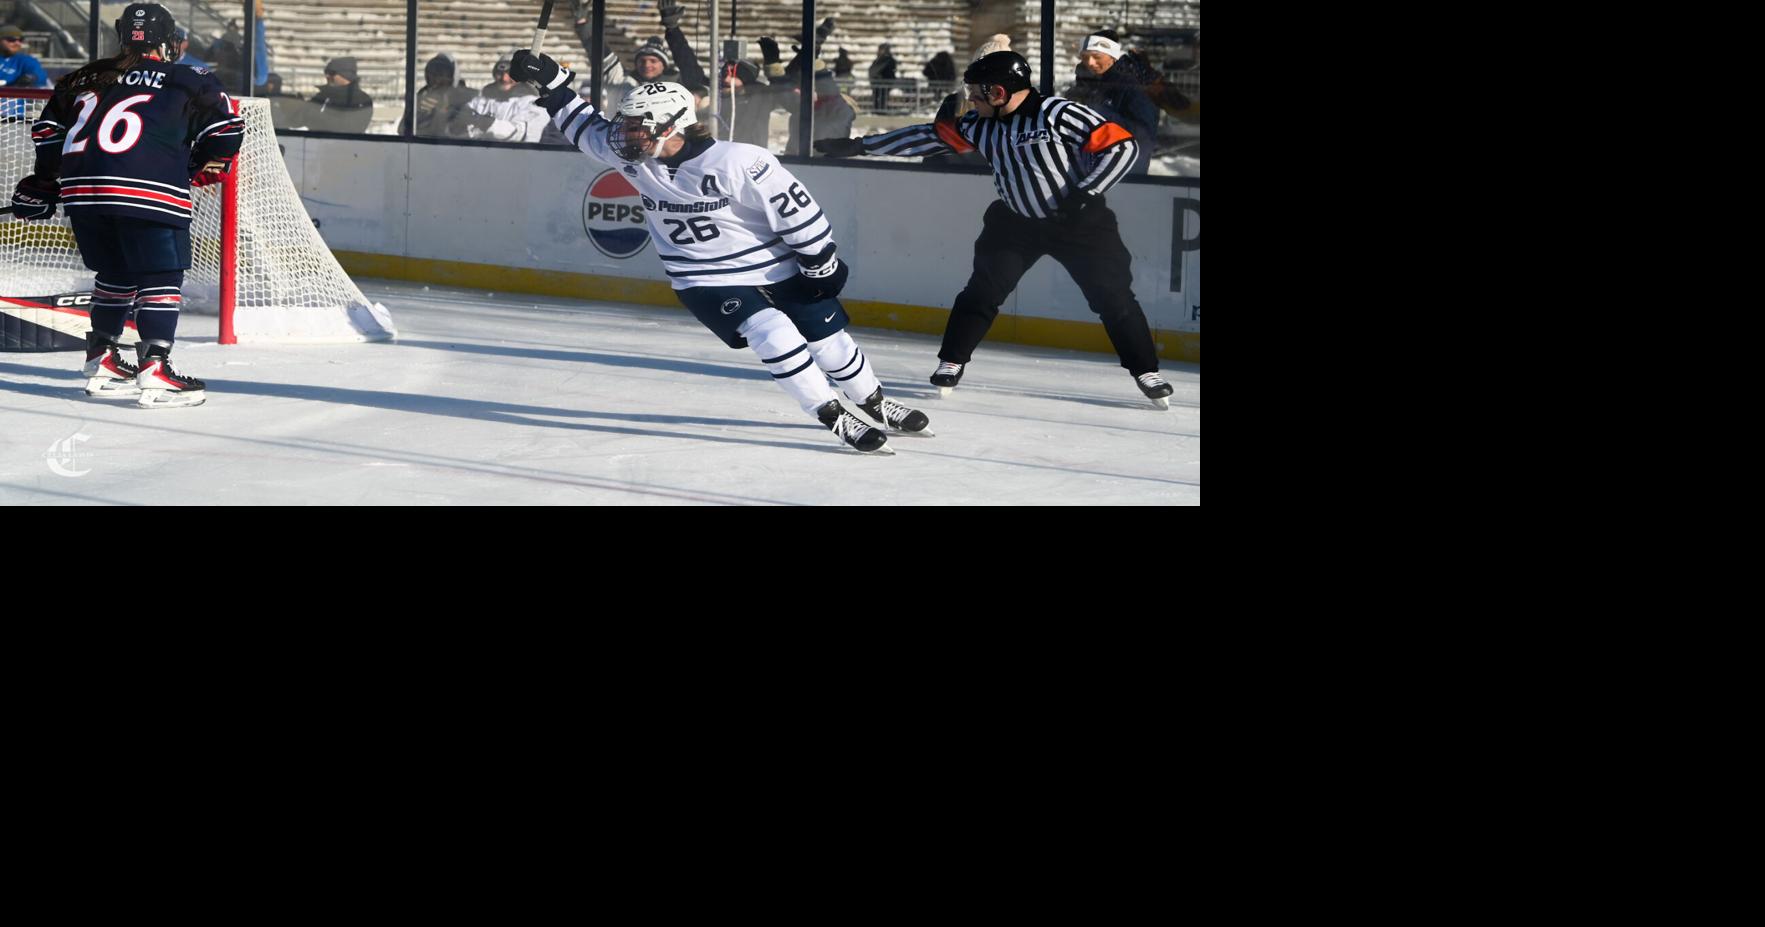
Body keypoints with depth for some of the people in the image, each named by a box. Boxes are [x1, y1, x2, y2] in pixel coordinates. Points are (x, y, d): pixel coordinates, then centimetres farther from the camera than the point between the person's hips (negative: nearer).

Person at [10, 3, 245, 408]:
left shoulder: (87, 79, 22)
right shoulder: (190, 82, 8)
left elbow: (48, 130, 28)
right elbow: (224, 131, 3)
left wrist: (42, 185, 39)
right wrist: (201, 173, 19)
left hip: (81, 191, 6)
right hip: (149, 193, -5)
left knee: (115, 275, 22)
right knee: (161, 278, 0)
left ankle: (100, 361, 26)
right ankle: (154, 369, -11)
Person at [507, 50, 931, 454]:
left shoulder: (737, 162, -27)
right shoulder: (634, 157, -9)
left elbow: (796, 207, -20)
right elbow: (589, 129, 8)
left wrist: (822, 264, -13)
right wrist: (550, 81, -1)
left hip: (779, 270, -2)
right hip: (707, 282, 3)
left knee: (830, 342, 6)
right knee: (776, 339, -20)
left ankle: (878, 405, 33)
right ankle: (837, 420, -9)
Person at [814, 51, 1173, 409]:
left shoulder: (1059, 114, -23)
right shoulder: (981, 125, -5)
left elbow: (1123, 146, -23)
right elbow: (928, 137, 2)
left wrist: (1085, 193, -26)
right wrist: (859, 146, 1)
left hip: (1079, 219, -5)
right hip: (1017, 220, 5)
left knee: (1112, 296, -8)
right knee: (982, 291, -3)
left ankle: (1146, 373, 4)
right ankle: (952, 363, 11)